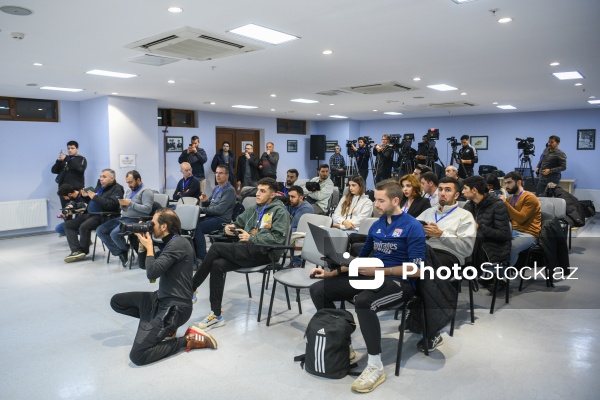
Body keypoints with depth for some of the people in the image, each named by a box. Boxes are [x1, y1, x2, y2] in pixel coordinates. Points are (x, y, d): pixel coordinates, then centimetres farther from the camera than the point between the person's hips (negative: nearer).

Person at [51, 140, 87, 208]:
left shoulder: (81, 159, 7)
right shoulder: (63, 159, 18)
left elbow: (80, 168, -14)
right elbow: (54, 170, 12)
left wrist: (67, 159, -17)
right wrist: (58, 161, -4)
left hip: (76, 189, -4)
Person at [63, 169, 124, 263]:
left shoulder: (116, 189, -6)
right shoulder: (100, 186, 20)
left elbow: (110, 204, -22)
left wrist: (95, 197, -18)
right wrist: (86, 196, 8)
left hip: (103, 216, -10)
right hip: (90, 214, 10)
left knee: (84, 226, -31)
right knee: (68, 225, 1)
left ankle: (83, 251, -9)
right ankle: (76, 251, -12)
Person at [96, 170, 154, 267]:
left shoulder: (146, 191, -6)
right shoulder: (128, 191, 21)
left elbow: (148, 209, -18)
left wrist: (130, 203, -18)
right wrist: (122, 204, 0)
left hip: (136, 220, -9)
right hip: (123, 218, 9)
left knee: (114, 234, -29)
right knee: (100, 231, -4)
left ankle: (126, 250, 1)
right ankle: (120, 253, -5)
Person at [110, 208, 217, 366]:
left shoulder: (178, 243, -19)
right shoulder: (168, 242, 12)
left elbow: (152, 273, -24)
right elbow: (144, 264, 18)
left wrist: (149, 246, -10)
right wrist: (143, 242, 5)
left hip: (174, 306, -10)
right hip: (162, 298, 10)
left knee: (138, 355, -17)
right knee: (117, 301, 14)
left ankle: (187, 340, -2)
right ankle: (164, 327, 12)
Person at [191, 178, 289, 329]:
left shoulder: (279, 212, 1)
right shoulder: (252, 210, 25)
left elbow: (278, 238, -12)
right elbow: (237, 224, 28)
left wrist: (251, 238, -15)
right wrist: (229, 227, 3)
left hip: (263, 253, -7)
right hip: (246, 250, 7)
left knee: (216, 247, -20)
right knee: (217, 264, -21)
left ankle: (190, 289, -7)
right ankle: (216, 315, -14)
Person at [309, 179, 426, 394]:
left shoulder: (412, 227, -10)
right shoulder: (377, 225, 10)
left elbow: (416, 270, -16)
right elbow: (360, 257, 16)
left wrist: (378, 270, -20)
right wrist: (333, 272, 3)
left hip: (399, 283, -7)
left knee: (363, 301, -39)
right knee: (318, 289, -5)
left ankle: (376, 366, -20)